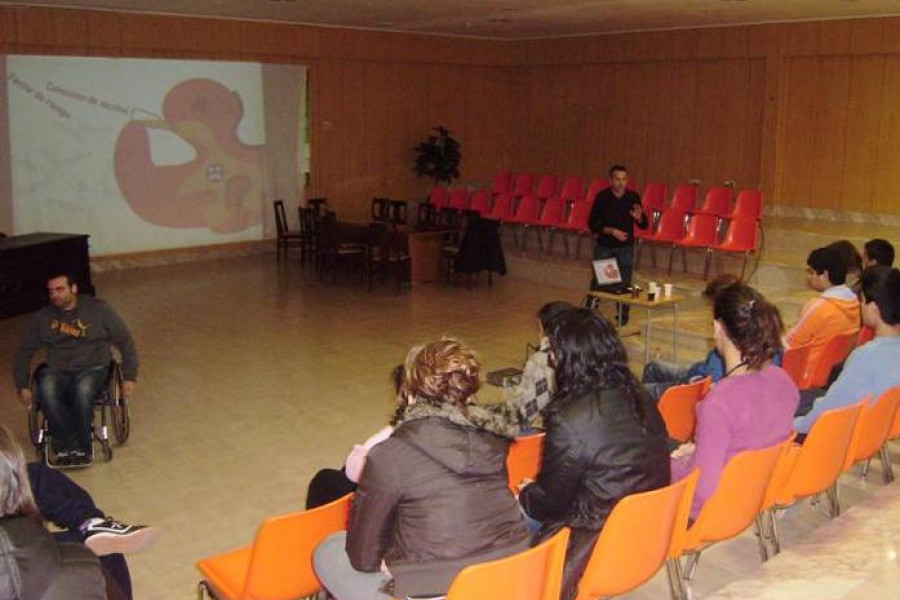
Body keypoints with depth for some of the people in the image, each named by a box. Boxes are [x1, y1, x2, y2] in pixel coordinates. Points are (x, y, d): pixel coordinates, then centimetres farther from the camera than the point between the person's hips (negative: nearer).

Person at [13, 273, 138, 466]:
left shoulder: (98, 309, 4)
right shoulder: (42, 317, 10)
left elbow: (125, 342, 7)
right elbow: (23, 353, 17)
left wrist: (129, 377, 0)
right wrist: (23, 386, 7)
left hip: (92, 369, -2)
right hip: (56, 372, 2)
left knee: (83, 390, -37)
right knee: (46, 390, -34)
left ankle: (82, 447, -19)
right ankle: (66, 446, -23)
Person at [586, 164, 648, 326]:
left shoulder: (633, 197, -2)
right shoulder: (602, 197, -7)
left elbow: (644, 225, 2)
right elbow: (592, 224, -7)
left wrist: (639, 218, -21)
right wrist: (612, 231, -19)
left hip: (626, 247, 1)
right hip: (604, 246, -1)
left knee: (625, 282, 3)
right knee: (597, 280, 3)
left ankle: (623, 314, 18)